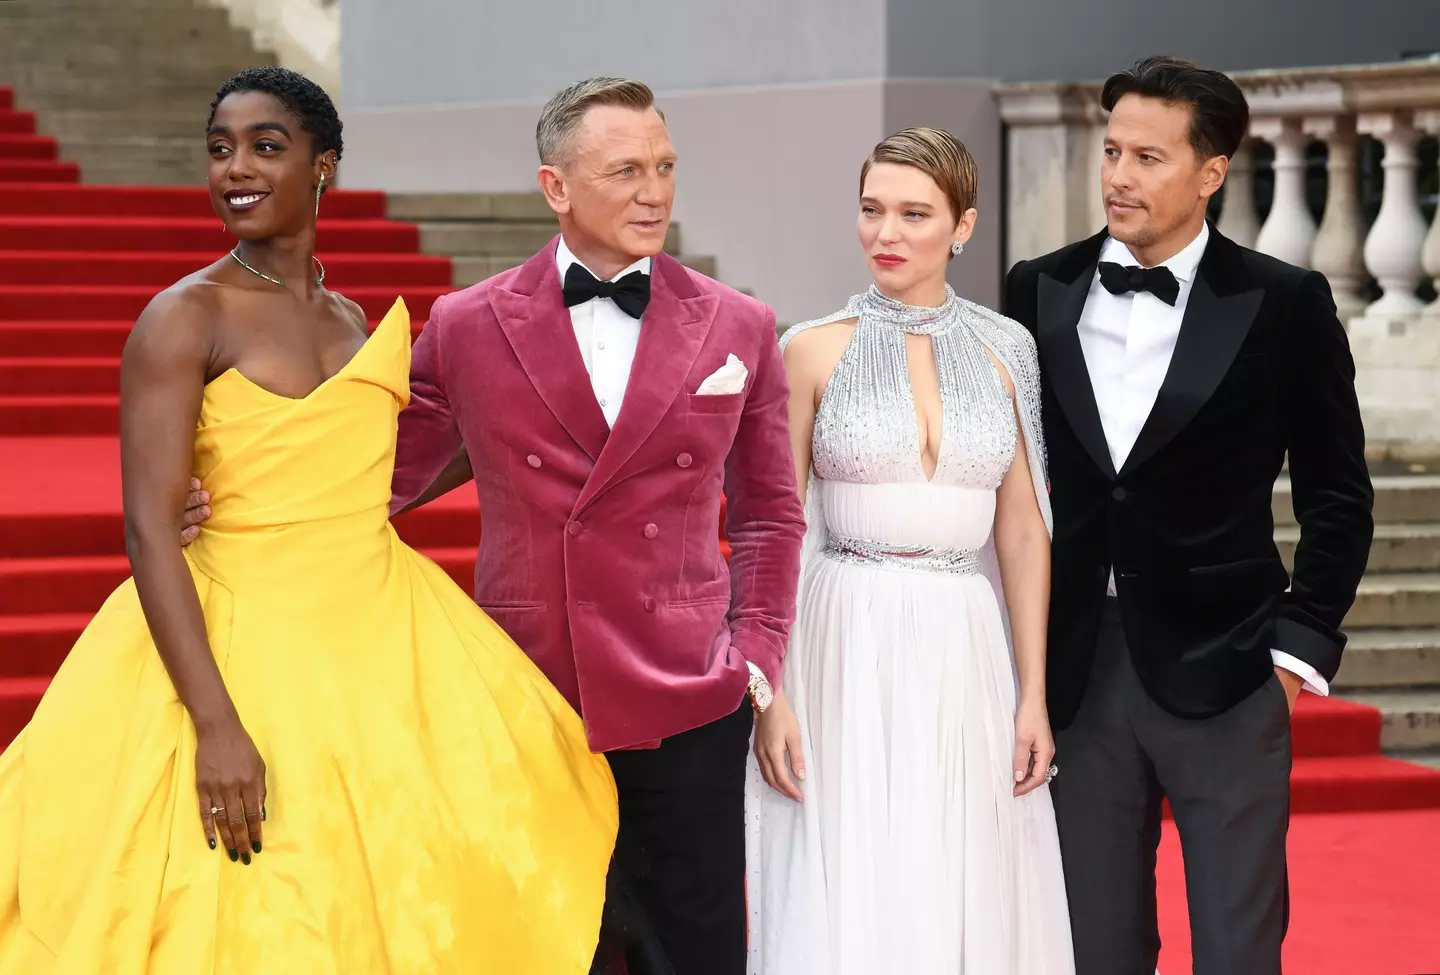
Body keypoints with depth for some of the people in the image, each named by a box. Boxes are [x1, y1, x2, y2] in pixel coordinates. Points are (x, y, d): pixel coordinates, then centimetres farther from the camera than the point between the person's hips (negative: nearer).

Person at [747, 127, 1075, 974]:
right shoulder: (815, 350, 1)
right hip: (848, 656, -2)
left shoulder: (1005, 350, 6)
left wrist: (1035, 696, 2)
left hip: (970, 655, 2)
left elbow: (1023, 531, 7)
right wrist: (769, 696, -6)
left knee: (973, 905, 4)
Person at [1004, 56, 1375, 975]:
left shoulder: (1282, 304, -3)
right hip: (1074, 666, 3)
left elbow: (1336, 494, 2)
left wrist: (1304, 641, -5)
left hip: (1220, 669, -2)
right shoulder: (1040, 292, 4)